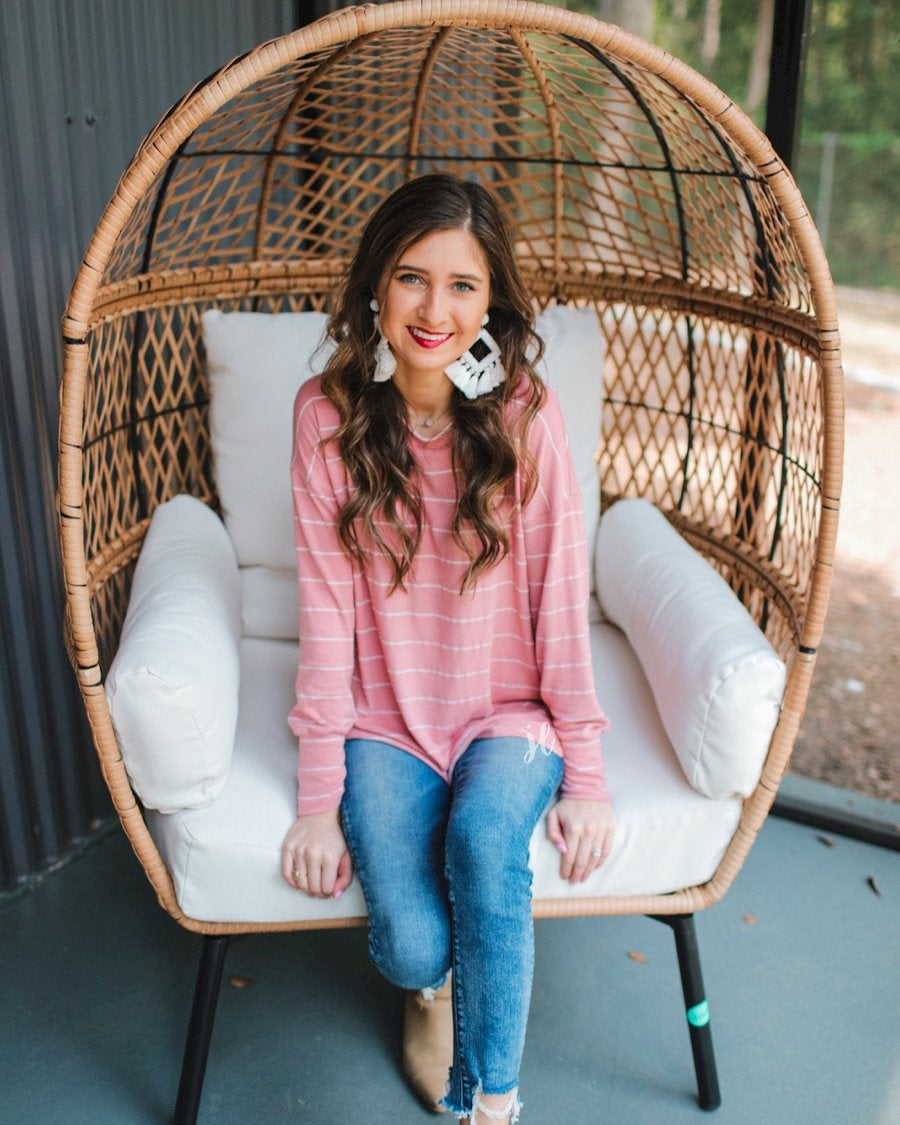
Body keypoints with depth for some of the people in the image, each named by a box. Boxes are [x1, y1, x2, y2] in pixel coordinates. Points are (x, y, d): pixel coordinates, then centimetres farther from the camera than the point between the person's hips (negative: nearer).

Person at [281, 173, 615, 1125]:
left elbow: (558, 597, -6)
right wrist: (319, 796, -9)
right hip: (384, 718, 0)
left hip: (509, 709, 0)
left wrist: (585, 774, -7)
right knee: (413, 943, -17)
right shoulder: (327, 412, -8)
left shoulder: (524, 412, -9)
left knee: (484, 834, -31)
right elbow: (326, 606, -8)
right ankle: (430, 981, 23)